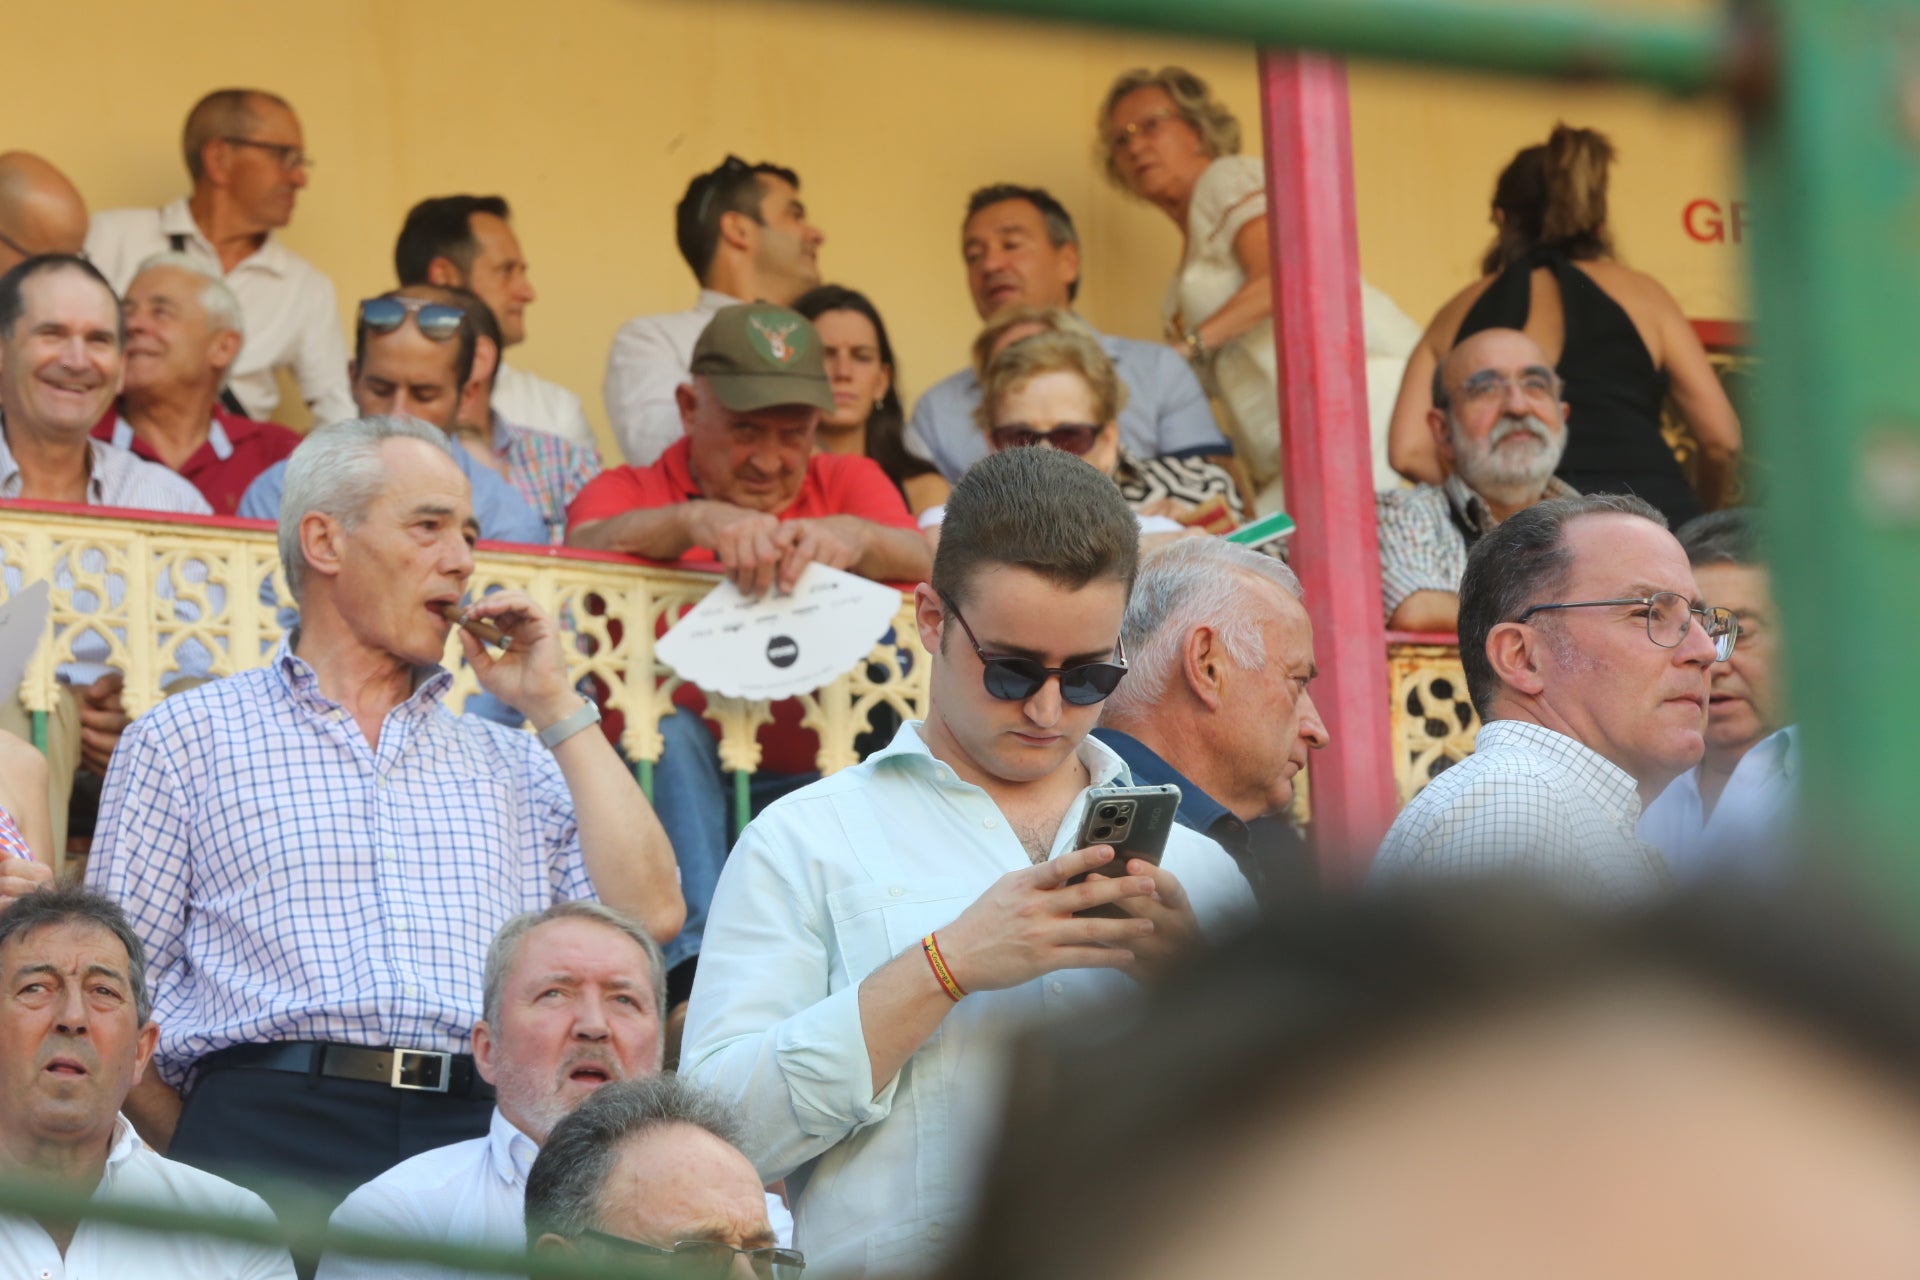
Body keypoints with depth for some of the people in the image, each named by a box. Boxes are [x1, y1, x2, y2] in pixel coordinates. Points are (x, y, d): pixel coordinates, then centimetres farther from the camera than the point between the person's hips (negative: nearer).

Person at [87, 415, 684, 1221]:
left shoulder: (512, 763, 24)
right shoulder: (186, 738, 15)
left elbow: (649, 914, 9)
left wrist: (557, 708, 14)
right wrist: (204, 1168, -1)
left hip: (480, 1136, 4)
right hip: (277, 1122, -3)